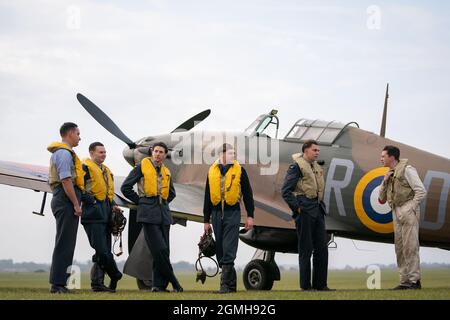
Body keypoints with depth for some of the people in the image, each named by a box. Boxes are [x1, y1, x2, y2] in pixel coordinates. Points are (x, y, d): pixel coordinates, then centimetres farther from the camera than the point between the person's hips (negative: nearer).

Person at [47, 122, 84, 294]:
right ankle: (58, 284, -12)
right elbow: (66, 180, -19)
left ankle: (59, 283, 11)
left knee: (65, 243, 10)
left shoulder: (62, 153, 22)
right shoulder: (64, 153, -10)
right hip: (67, 201, -11)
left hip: (62, 200, 11)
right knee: (64, 243, -11)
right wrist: (76, 204, -19)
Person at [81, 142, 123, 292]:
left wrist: (113, 205, 11)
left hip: (105, 214, 9)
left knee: (103, 251, 6)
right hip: (93, 214, -9)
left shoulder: (106, 170, 22)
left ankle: (97, 283, 9)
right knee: (102, 251, -11)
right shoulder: (85, 167, -4)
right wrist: (91, 201, -15)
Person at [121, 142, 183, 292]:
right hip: (148, 213, -6)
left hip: (164, 213, 6)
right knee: (159, 249, -14)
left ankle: (159, 284, 6)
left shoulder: (166, 172, 18)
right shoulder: (142, 167, 2)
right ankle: (173, 280, -5)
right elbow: (125, 187, 1)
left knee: (164, 250, 2)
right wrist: (140, 201, 2)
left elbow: (171, 193, 32)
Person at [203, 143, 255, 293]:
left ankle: (225, 284, -8)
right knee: (220, 251, 7)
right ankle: (231, 283, 18)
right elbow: (207, 197, 13)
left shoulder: (239, 170, 2)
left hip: (232, 213, -4)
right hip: (216, 213, 4)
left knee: (229, 251, -9)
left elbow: (247, 194, 4)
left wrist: (250, 216, -2)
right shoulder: (212, 171, 9)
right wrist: (206, 220, 11)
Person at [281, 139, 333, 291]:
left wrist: (321, 206, 11)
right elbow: (285, 191, -12)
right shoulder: (297, 166, -8)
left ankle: (320, 284, 13)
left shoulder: (317, 167, 17)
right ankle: (305, 285, 5)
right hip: (305, 212, -8)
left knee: (322, 247, 7)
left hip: (318, 210, 8)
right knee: (306, 249, -2)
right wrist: (297, 207, -14)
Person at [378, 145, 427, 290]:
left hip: (408, 211, -9)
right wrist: (385, 181, 5)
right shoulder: (390, 174, 18)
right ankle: (404, 280, 11)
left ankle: (414, 280, -9)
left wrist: (411, 208, -13)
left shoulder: (406, 169, -6)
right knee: (399, 247, 7)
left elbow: (421, 191, -10)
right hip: (396, 213, 9)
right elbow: (381, 197, 20)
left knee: (410, 246, -10)